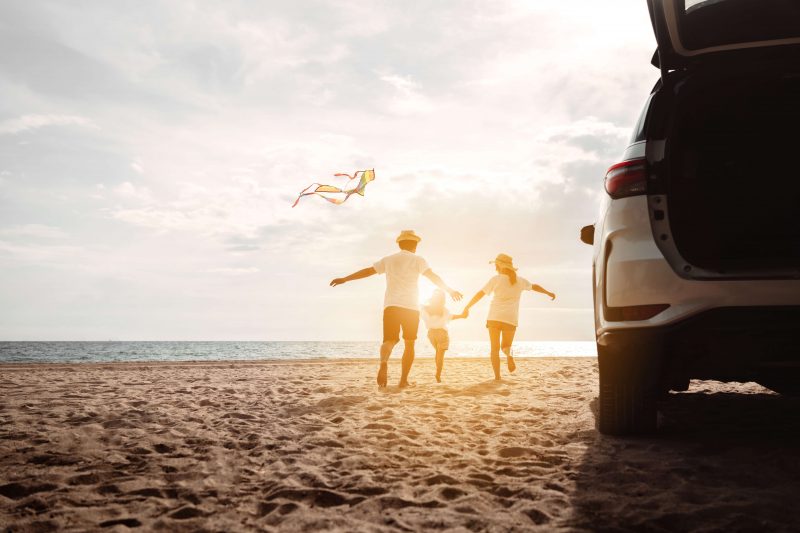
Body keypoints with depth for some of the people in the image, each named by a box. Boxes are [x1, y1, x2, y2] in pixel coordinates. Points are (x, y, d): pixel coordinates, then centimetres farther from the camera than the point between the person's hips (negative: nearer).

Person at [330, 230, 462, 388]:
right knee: (409, 344, 10)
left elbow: (367, 271, 18)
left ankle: (384, 363, -29)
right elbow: (433, 277, -8)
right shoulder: (417, 260, 5)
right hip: (411, 307, -2)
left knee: (390, 340, 4)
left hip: (391, 305, 2)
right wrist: (449, 290, -5)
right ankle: (403, 380, 4)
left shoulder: (388, 260, 15)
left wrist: (344, 279, 26)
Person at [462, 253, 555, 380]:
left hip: (494, 318, -2)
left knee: (495, 349, 8)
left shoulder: (496, 279, -2)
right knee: (505, 346, 17)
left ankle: (497, 376, -7)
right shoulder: (520, 281, 8)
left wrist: (467, 307, 6)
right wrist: (549, 293, 42)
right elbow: (535, 286, 25)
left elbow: (480, 294, -3)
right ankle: (509, 355, -20)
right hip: (511, 319, 2)